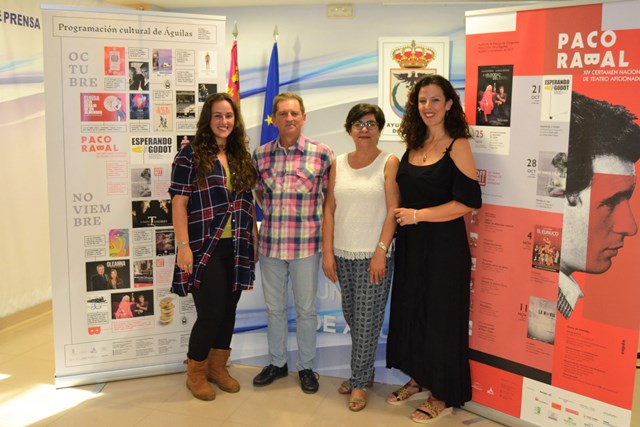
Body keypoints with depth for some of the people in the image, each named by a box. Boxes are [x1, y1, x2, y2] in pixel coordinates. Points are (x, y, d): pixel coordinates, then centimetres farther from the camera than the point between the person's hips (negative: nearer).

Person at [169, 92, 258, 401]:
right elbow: (179, 203, -9)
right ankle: (195, 372, 17)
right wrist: (183, 245, -15)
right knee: (211, 312, -4)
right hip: (205, 248, -5)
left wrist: (254, 237, 11)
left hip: (236, 248, 6)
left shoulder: (241, 157, 12)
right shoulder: (191, 155, -4)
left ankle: (217, 367, 30)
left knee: (228, 310, 12)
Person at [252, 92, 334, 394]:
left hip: (306, 244, -3)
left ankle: (306, 367, 27)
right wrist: (271, 212, 6)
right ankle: (277, 363, 33)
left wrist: (316, 219, -3)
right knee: (274, 307, 15)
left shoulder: (322, 154, -8)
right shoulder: (261, 154, 2)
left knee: (306, 309, 10)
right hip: (270, 242, 3)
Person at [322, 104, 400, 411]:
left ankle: (359, 382, 16)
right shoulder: (338, 164, 8)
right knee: (352, 316, 14)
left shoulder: (389, 163, -4)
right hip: (343, 254, 5)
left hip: (374, 255, -4)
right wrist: (327, 252, 1)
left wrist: (381, 251, -14)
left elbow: (393, 211, -9)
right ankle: (363, 371, 32)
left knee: (367, 320, 1)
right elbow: (330, 209, 6)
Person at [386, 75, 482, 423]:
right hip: (410, 244, 6)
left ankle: (443, 395, 22)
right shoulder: (413, 146, 7)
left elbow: (468, 201, -17)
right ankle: (417, 377, 35)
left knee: (440, 316, 5)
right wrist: (399, 217, 3)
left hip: (444, 246, -6)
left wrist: (417, 215, -17)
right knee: (409, 310, 15)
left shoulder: (457, 146, -11)